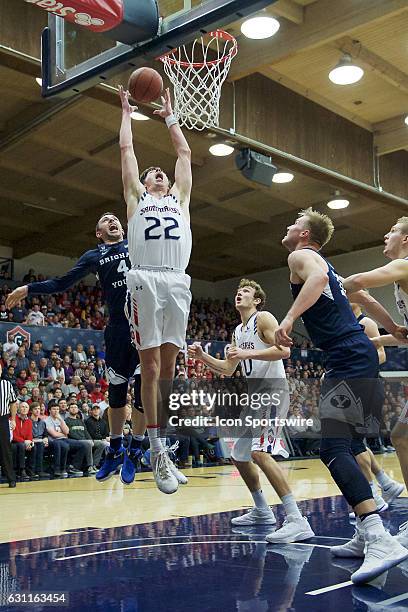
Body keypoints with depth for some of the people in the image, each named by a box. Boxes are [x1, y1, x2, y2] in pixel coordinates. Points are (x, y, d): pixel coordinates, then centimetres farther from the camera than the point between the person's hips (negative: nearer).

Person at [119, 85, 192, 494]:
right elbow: (126, 148, 24)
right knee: (150, 366, -6)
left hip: (177, 282, 3)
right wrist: (127, 111, 35)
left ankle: (161, 444, 9)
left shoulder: (180, 197, 27)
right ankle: (158, 452, -5)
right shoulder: (136, 196, 21)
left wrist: (169, 116, 41)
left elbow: (185, 152, 32)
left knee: (168, 365, 3)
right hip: (145, 281, -3)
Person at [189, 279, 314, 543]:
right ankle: (262, 511, 30)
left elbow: (284, 350, -19)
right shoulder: (238, 331, 21)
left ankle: (297, 520, -29)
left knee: (259, 452, -26)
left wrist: (248, 353, -25)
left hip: (273, 389, -10)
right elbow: (228, 369, 24)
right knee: (238, 455, 16)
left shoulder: (263, 318, -5)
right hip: (254, 395, 10)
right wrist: (202, 356, 12)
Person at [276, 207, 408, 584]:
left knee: (334, 448, -18)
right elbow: (366, 300, 33)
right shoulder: (327, 266, 26)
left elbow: (317, 278, -24)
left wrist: (290, 317, -33)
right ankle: (366, 536, 17)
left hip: (348, 360, -10)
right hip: (360, 356, 10)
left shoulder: (301, 256, 0)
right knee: (342, 446, 15)